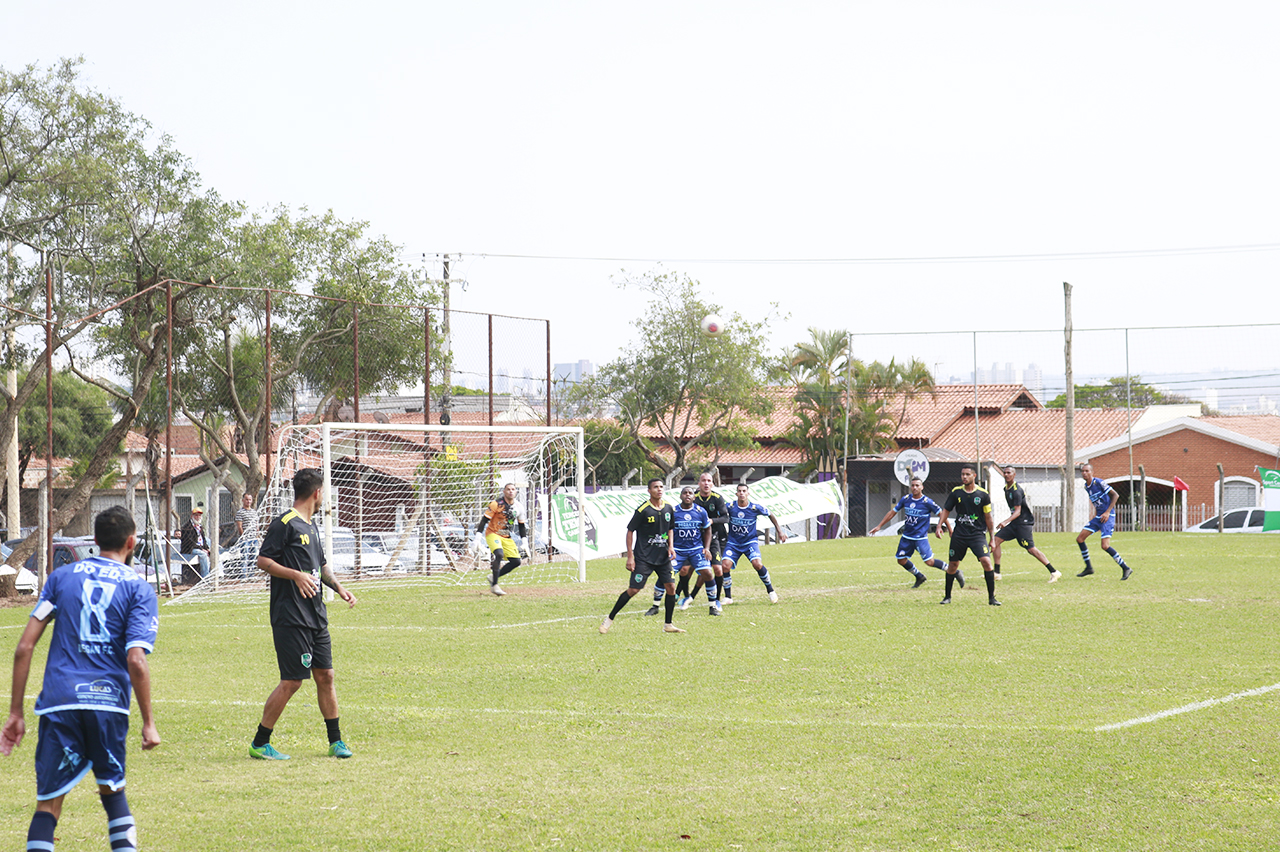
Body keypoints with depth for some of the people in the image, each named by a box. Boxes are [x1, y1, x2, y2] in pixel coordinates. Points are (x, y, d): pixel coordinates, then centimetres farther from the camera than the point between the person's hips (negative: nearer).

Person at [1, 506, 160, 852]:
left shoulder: (61, 576, 11)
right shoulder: (139, 589, 4)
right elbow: (136, 662, -8)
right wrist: (148, 723, -1)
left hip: (59, 703, 0)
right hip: (109, 703, 0)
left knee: (49, 804, 3)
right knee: (112, 790, 21)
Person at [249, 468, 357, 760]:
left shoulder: (312, 527, 18)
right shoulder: (285, 524, -10)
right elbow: (263, 560, -14)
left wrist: (338, 587, 17)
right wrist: (296, 575, -23)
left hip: (316, 615, 9)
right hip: (290, 617, -9)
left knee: (325, 675, 9)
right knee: (292, 681, -8)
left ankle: (336, 741, 16)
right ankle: (260, 743, 1)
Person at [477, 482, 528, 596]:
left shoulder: (519, 507, 3)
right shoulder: (497, 504, -14)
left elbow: (521, 526, 16)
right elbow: (484, 520, -13)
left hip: (507, 538, 7)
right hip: (492, 534, -7)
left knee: (516, 561, -2)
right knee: (499, 554, -32)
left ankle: (493, 577, 15)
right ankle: (494, 585, -26)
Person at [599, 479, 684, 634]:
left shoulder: (668, 508, 5)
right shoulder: (643, 510, -13)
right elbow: (630, 531, -7)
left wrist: (670, 546, 6)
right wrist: (630, 556, -11)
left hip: (663, 556, 5)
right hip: (644, 557, -5)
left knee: (671, 587, -3)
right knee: (633, 589, -8)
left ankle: (668, 625, 9)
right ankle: (609, 619, 5)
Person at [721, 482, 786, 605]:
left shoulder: (755, 508, -11)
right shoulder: (730, 507, -10)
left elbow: (770, 516, 6)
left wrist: (780, 532, 7)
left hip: (750, 541, -1)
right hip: (733, 543, 1)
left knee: (757, 564, -25)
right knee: (725, 565, -19)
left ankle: (771, 591, -2)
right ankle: (728, 597, -2)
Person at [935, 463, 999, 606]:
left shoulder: (983, 494, -3)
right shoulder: (956, 492, 2)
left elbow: (988, 517, 4)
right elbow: (946, 510, 12)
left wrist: (992, 538, 5)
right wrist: (939, 526, -1)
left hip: (978, 534, -2)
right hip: (959, 534, 2)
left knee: (986, 561, -18)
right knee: (953, 564, 6)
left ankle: (992, 598, -9)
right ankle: (947, 596, 24)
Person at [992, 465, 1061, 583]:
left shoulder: (1016, 491, -18)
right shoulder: (1007, 488, 9)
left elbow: (1018, 511, -23)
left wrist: (1005, 522, -34)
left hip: (1024, 522, -9)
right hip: (1014, 523, 9)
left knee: (1031, 549, -14)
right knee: (996, 540, 1)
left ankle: (1054, 572, -9)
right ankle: (996, 573, 3)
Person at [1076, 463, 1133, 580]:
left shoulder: (1099, 483, -14)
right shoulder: (1086, 487, 11)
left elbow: (1115, 495, -14)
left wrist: (1107, 512, -19)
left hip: (1107, 517, -9)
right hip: (1098, 517, 9)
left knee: (1105, 546, -18)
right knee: (1079, 539, 3)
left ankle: (1126, 569, -6)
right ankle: (1088, 567, 14)